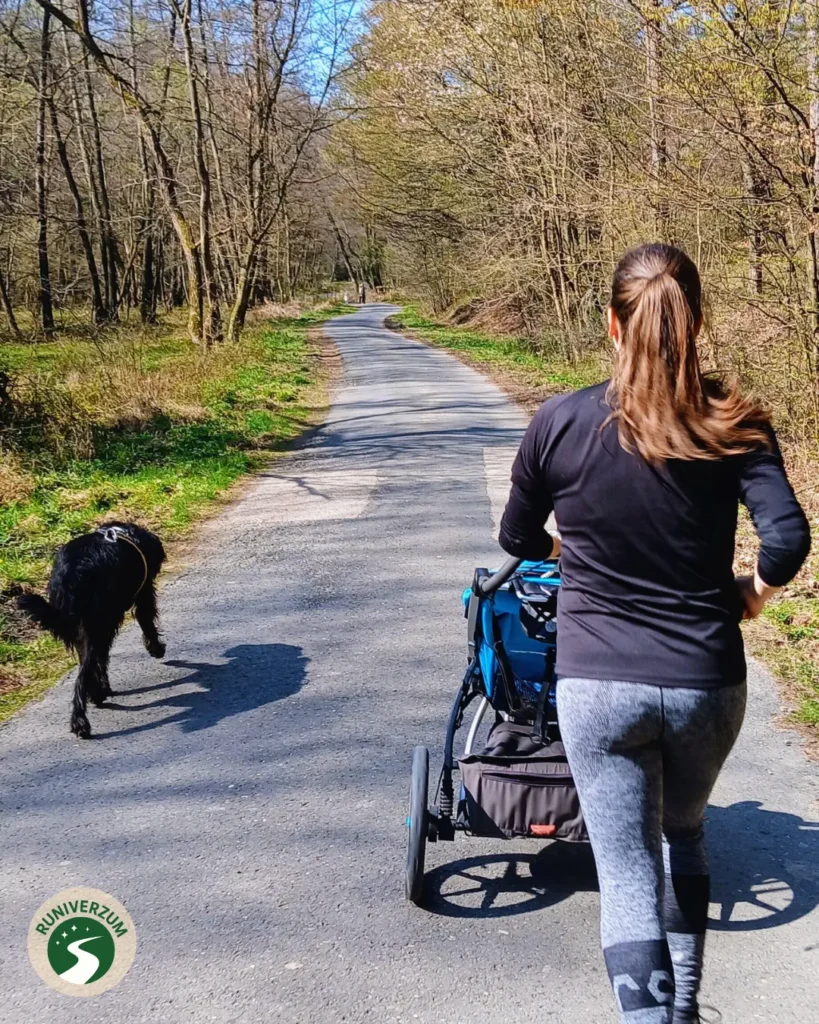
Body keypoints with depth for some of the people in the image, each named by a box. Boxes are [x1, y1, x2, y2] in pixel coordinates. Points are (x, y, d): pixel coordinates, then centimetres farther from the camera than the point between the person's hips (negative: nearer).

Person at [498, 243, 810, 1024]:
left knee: (627, 875, 7)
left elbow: (518, 541, 5)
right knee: (682, 839, 27)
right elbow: (787, 539, -15)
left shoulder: (559, 422, -7)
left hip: (599, 683, -2)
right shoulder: (731, 424, -6)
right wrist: (748, 596, 5)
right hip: (708, 681, 3)